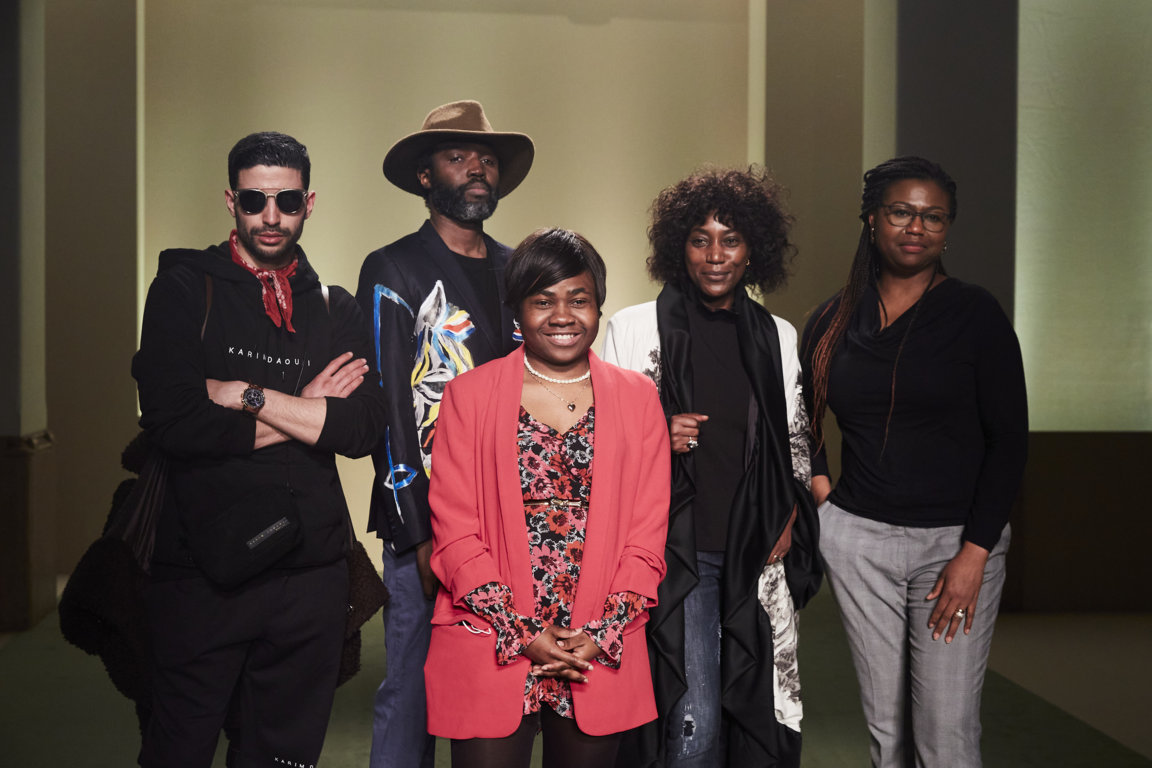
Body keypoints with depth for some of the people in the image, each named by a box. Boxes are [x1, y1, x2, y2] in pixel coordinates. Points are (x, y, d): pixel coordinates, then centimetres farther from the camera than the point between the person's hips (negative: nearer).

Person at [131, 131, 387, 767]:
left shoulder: (336, 310, 10)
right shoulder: (185, 288, 1)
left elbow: (364, 428, -5)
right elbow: (170, 421, -13)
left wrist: (246, 394, -11)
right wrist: (302, 413, -6)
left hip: (309, 569, 3)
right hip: (202, 566, -2)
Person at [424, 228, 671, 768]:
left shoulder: (637, 397, 7)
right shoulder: (468, 394, 3)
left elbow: (647, 533, 3)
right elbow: (454, 532, -2)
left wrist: (604, 636, -7)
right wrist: (522, 633, -10)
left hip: (603, 658, 2)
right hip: (490, 654, -1)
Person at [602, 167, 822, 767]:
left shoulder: (779, 337, 12)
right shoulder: (634, 327, 2)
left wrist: (792, 516, 5)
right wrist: (655, 438, -13)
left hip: (757, 555, 3)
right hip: (675, 547, -3)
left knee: (752, 713, 7)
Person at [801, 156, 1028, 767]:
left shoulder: (975, 314, -3)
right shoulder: (832, 321, 7)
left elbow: (1010, 440, -6)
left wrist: (973, 555, -11)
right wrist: (820, 486, 6)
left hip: (957, 540, -2)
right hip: (855, 537, 3)